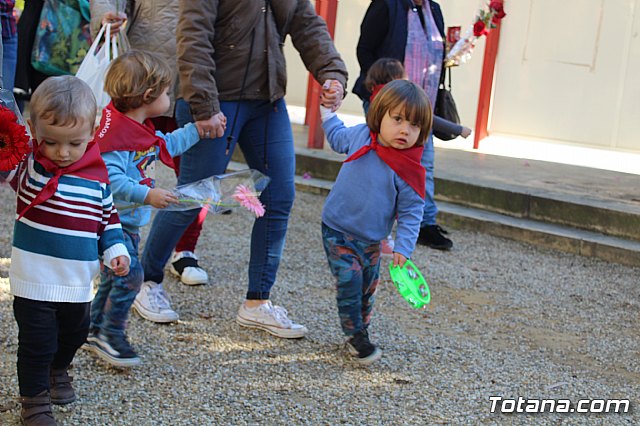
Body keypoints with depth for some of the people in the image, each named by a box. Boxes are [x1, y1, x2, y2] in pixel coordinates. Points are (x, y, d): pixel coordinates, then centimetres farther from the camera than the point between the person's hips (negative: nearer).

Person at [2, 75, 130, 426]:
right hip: (34, 282, -4)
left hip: (78, 283, 4)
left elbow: (108, 218, 7)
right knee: (36, 344, 4)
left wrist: (115, 251, -4)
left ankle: (58, 371, 53)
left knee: (73, 335, 24)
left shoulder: (97, 176, -4)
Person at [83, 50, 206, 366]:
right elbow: (111, 179, -30)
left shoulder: (141, 128, 9)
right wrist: (147, 195, -34)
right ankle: (110, 334, -2)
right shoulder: (116, 132, -24)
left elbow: (167, 145, 25)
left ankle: (97, 332, 29)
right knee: (129, 273, -14)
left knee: (114, 275, 17)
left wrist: (197, 129, 22)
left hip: (128, 221, 11)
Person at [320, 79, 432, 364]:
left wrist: (403, 247, -15)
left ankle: (361, 330, 34)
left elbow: (411, 211, -9)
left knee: (368, 288, 12)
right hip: (337, 229, -1)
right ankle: (355, 336, 2)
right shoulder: (360, 135, -10)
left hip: (371, 239, 1)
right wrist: (327, 111, 22)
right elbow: (337, 137, 16)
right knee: (349, 281, -13)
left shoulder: (409, 170, -16)